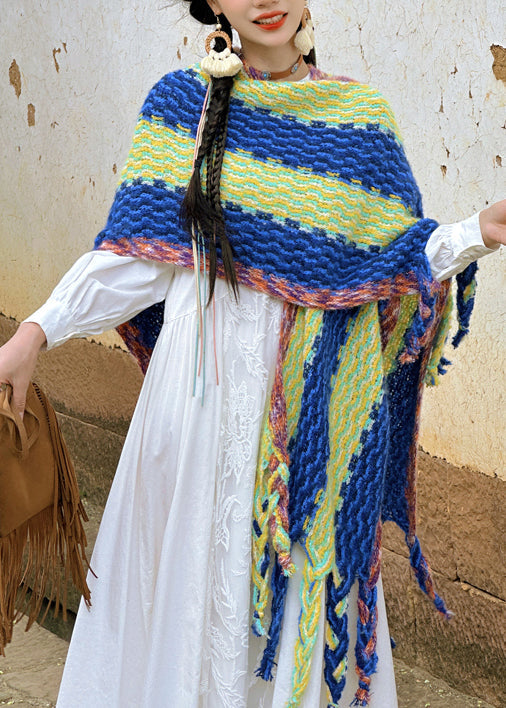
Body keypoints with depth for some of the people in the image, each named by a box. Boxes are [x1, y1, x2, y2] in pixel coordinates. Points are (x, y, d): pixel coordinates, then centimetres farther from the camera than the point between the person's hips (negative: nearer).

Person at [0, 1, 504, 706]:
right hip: (207, 377, 0)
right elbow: (137, 256, 0)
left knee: (308, 563, 7)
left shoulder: (360, 114, 5)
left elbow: (398, 259, 7)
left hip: (316, 389, 1)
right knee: (198, 553, 7)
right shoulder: (182, 101, 3)